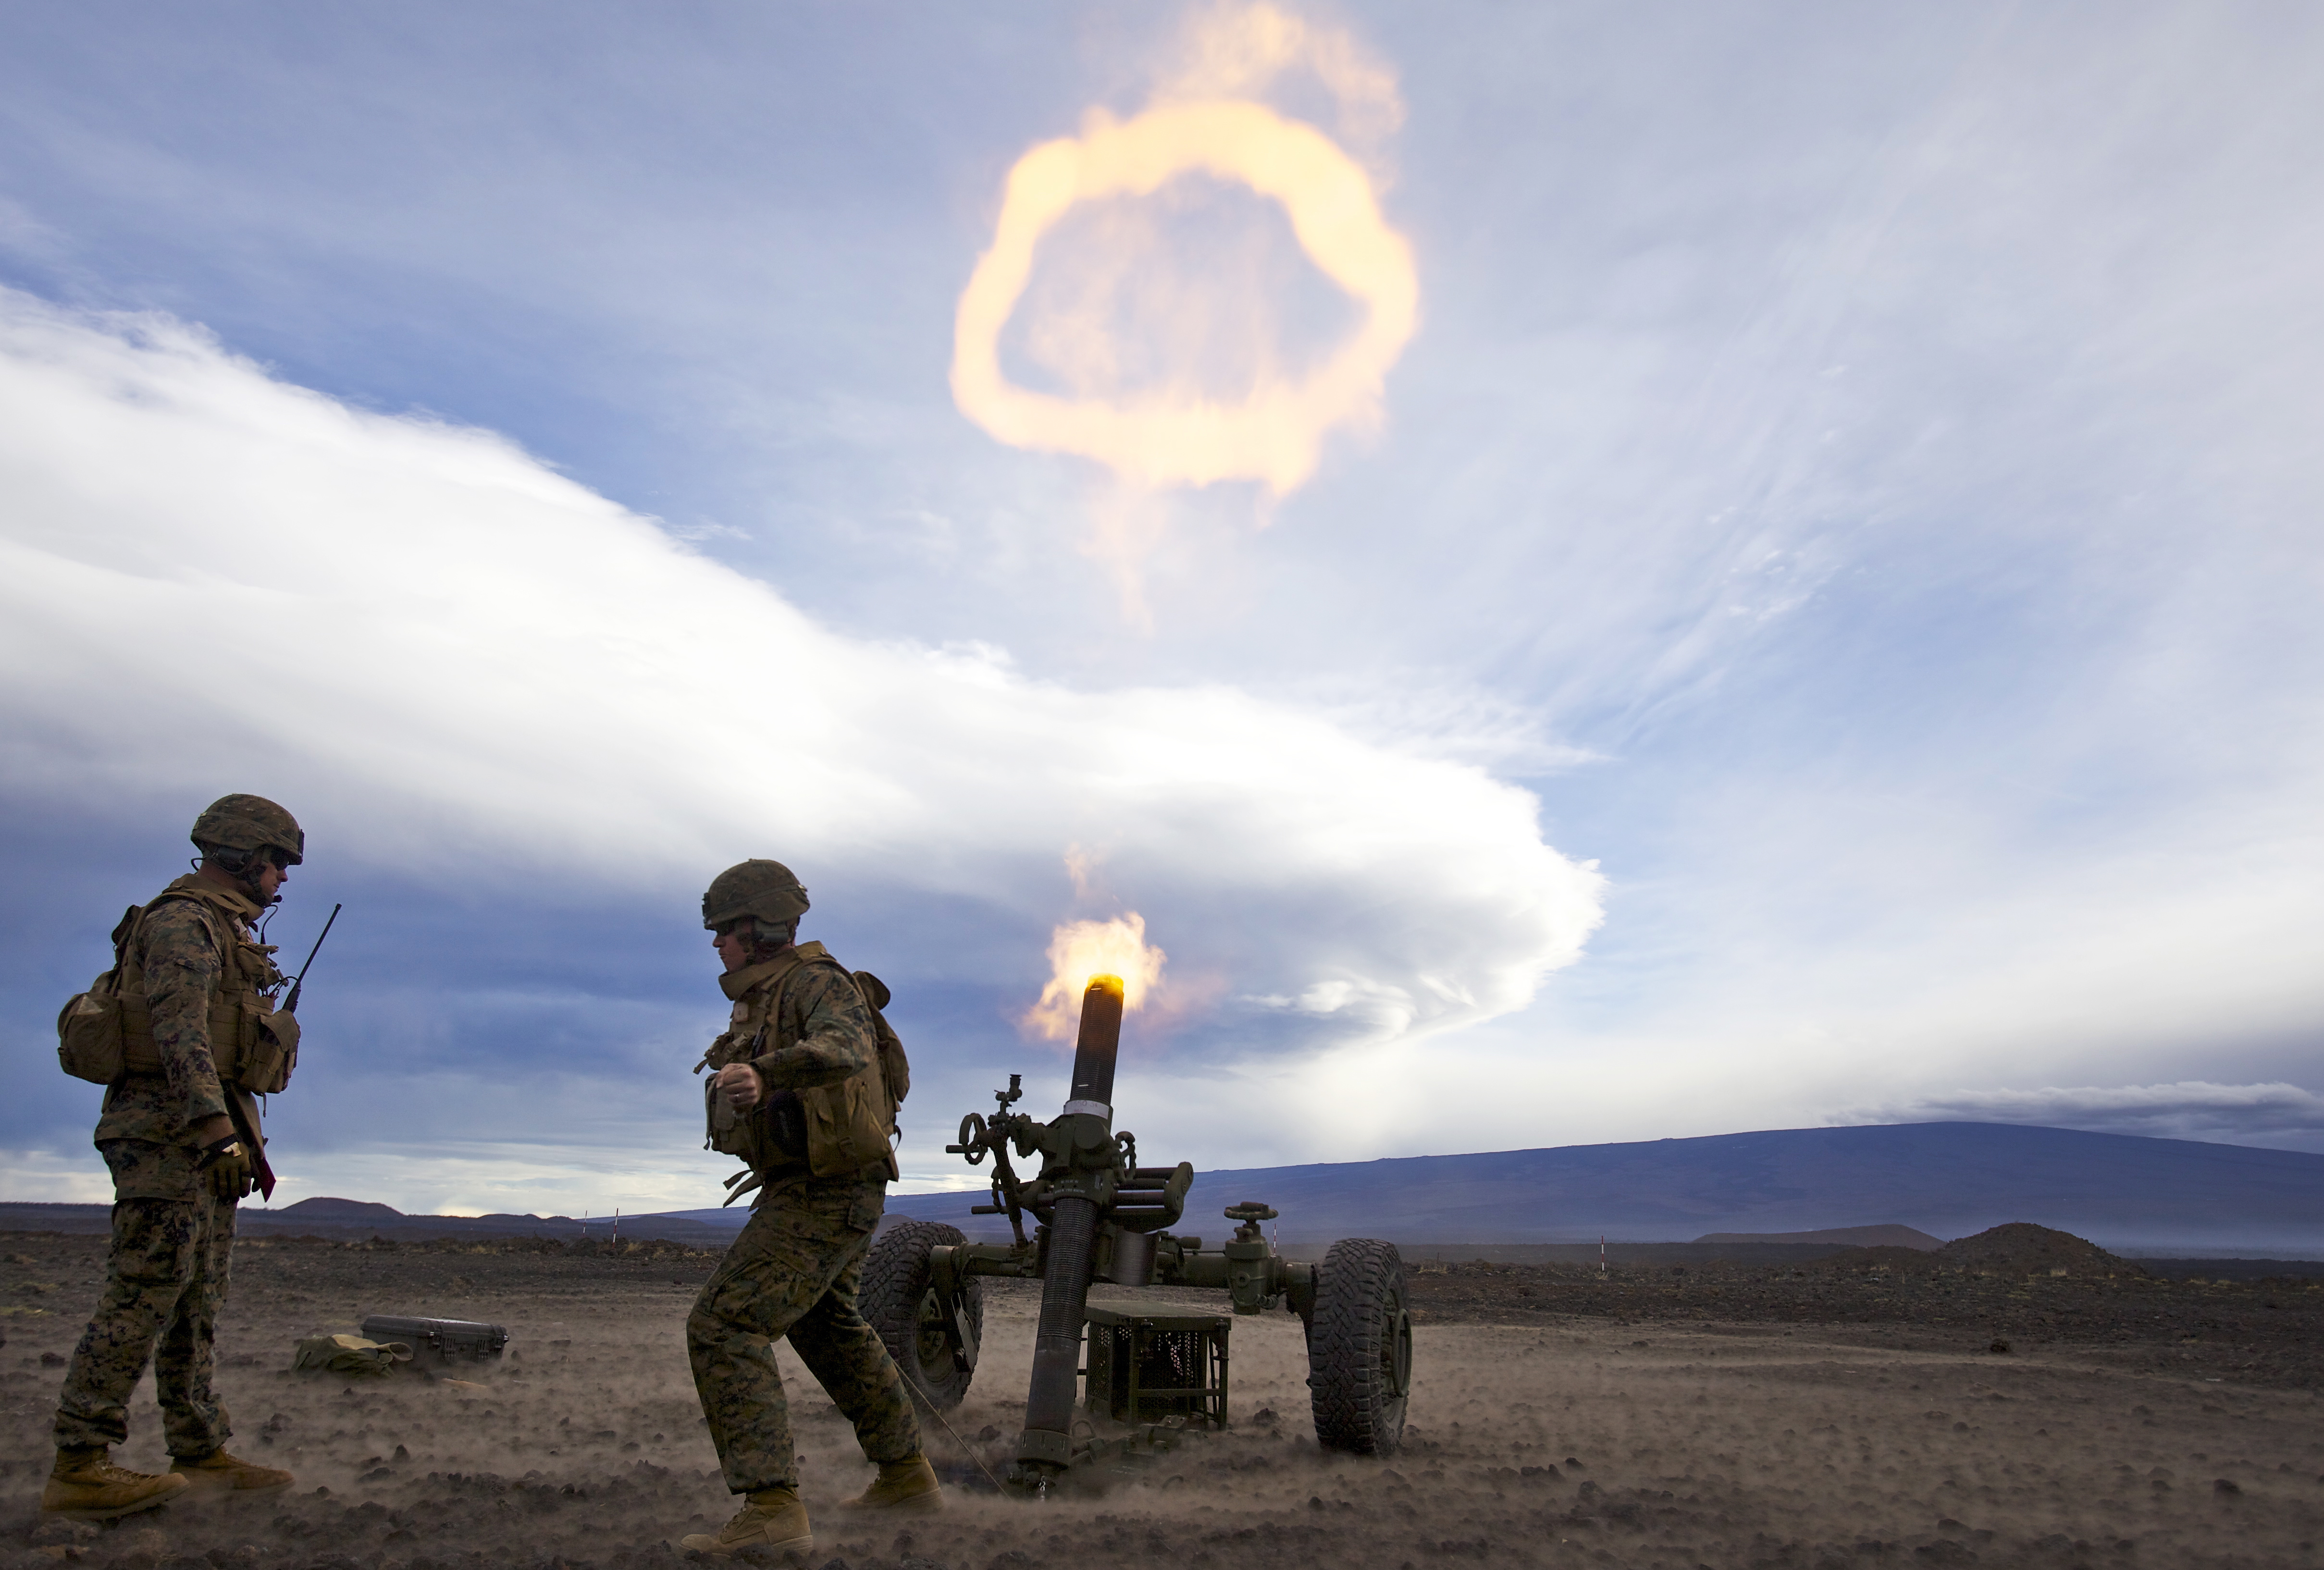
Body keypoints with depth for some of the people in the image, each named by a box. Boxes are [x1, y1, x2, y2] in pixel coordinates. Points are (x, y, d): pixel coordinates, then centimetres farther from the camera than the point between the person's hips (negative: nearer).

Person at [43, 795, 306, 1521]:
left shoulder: (223, 931, 21)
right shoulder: (183, 922, -10)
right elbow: (180, 1033, -22)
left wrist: (243, 1142, 23)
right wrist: (220, 1132, -30)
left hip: (204, 1139, 10)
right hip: (170, 1133, -10)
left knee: (198, 1303, 10)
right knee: (145, 1296, -10)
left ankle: (201, 1454, 15)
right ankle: (78, 1468, -4)